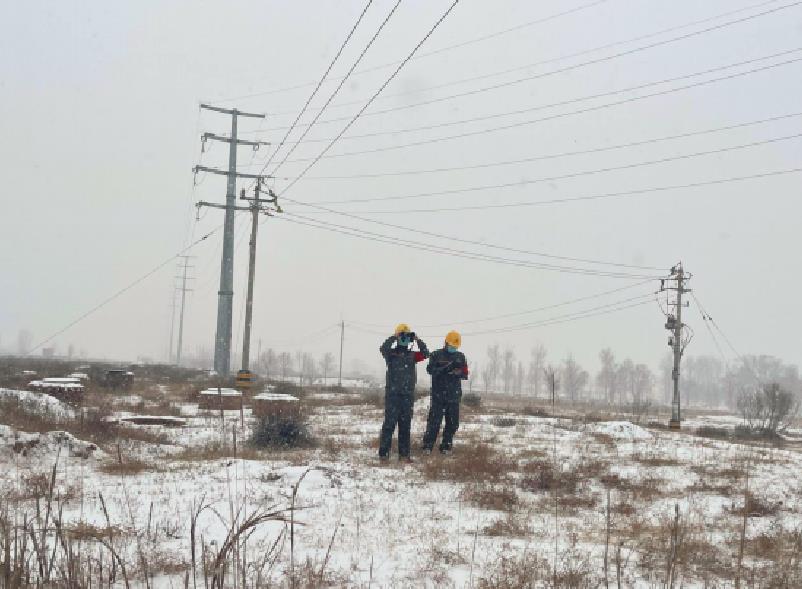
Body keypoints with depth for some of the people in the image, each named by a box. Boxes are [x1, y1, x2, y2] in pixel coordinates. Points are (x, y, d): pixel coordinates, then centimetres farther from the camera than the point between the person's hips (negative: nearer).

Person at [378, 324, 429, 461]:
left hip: (408, 394, 4)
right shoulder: (391, 353, 0)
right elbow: (383, 349, -21)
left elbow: (426, 354, -3)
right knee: (390, 422, -8)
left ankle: (404, 453, 13)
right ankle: (383, 452, -6)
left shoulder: (412, 354, 11)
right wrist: (394, 337, -28)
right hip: (392, 393, -4)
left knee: (405, 424, 7)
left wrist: (417, 340, -12)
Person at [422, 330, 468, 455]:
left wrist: (459, 372, -16)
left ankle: (446, 447, 15)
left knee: (453, 423, 5)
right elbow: (430, 369, -13)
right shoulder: (436, 355, 2)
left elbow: (465, 374, 7)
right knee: (434, 421, -7)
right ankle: (427, 446, -1)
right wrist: (445, 368, -26)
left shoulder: (460, 356, 13)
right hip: (438, 394, -4)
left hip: (454, 396, 4)